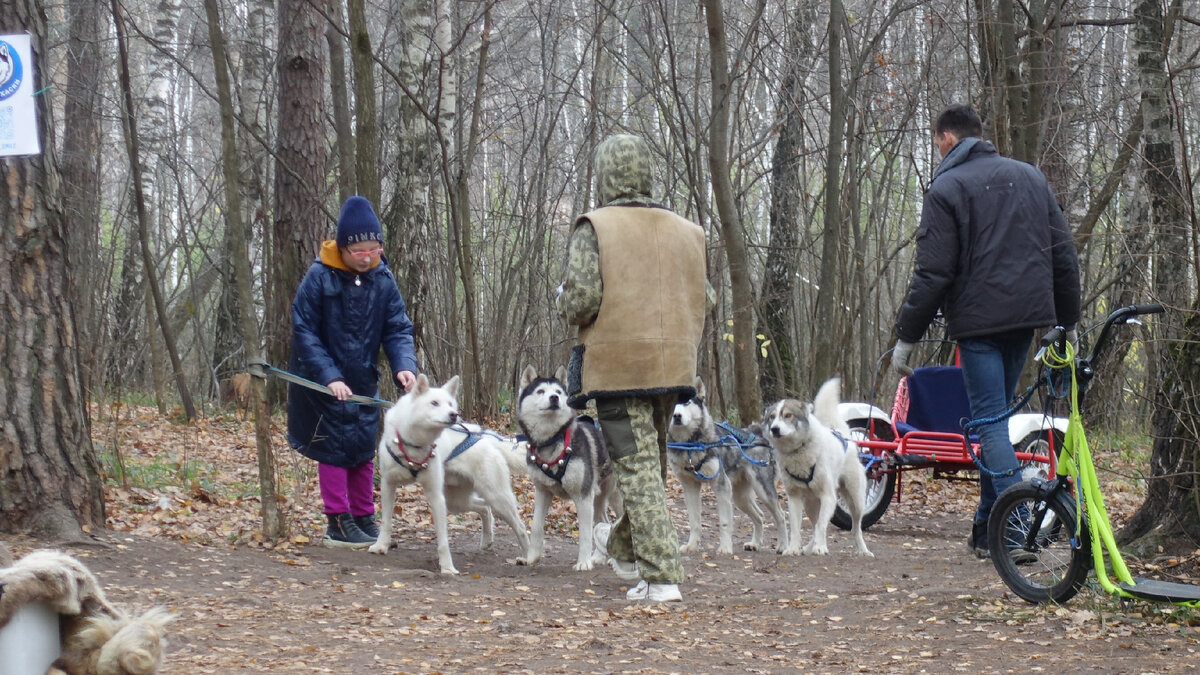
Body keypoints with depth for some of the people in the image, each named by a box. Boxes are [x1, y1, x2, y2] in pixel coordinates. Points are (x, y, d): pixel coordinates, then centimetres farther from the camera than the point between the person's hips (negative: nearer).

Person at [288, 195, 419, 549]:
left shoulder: (382, 278, -6)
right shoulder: (320, 276, -18)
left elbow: (398, 329, -3)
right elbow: (304, 331, -15)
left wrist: (404, 365, -23)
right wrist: (329, 377, -23)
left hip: (363, 381, 4)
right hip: (322, 382, -4)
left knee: (363, 449, 9)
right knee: (334, 447, -3)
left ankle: (364, 519, 18)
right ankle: (338, 523, 4)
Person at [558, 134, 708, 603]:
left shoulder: (594, 227, -8)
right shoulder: (686, 231, 9)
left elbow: (581, 299, -16)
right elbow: (701, 300, 11)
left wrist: (565, 304, 5)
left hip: (616, 366, -6)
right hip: (674, 367, 6)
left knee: (637, 468, -4)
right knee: (651, 462, 21)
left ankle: (661, 576, -12)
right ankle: (624, 550, 41)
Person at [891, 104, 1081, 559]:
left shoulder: (947, 188, -5)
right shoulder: (1030, 176, 15)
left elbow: (933, 274, -10)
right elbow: (1064, 256, 14)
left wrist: (906, 337, -3)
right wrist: (1068, 321, 21)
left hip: (978, 320, -6)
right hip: (1027, 316, 6)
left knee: (990, 421, -6)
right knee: (995, 416, 16)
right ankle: (987, 529, 18)